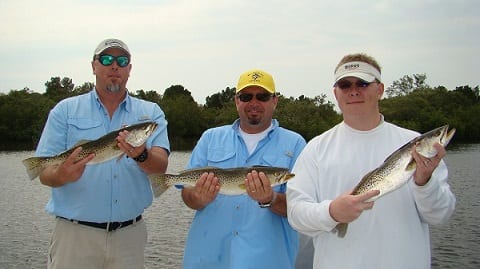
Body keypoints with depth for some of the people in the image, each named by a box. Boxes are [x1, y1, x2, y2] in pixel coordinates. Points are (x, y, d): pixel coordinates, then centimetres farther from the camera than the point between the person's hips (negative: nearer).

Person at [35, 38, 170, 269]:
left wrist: (141, 156, -31)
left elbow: (161, 166, -9)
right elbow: (45, 173, -3)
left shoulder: (151, 113, 5)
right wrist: (63, 175, -26)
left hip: (130, 234, 1)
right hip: (75, 233, -1)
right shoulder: (65, 110, 2)